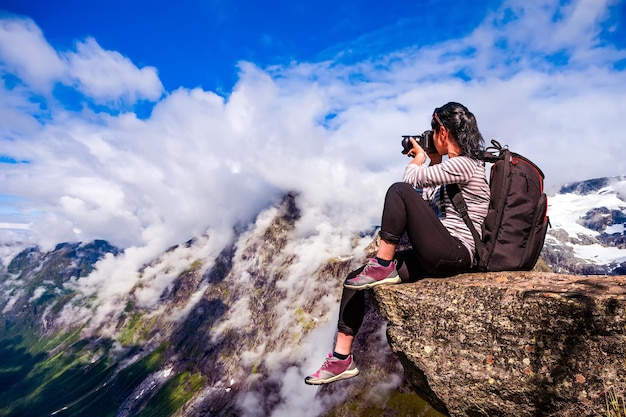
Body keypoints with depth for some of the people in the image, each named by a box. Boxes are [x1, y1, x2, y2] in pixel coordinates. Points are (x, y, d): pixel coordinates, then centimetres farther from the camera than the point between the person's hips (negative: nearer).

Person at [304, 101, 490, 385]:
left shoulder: (463, 164, -12)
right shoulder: (456, 165, 18)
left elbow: (411, 179, -15)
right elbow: (430, 200, 23)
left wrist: (419, 158, 6)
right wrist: (434, 161, 19)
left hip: (454, 255, -9)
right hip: (437, 256, 9)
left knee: (400, 191, -24)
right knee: (354, 280, 0)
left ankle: (383, 267, -14)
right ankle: (342, 358, 6)